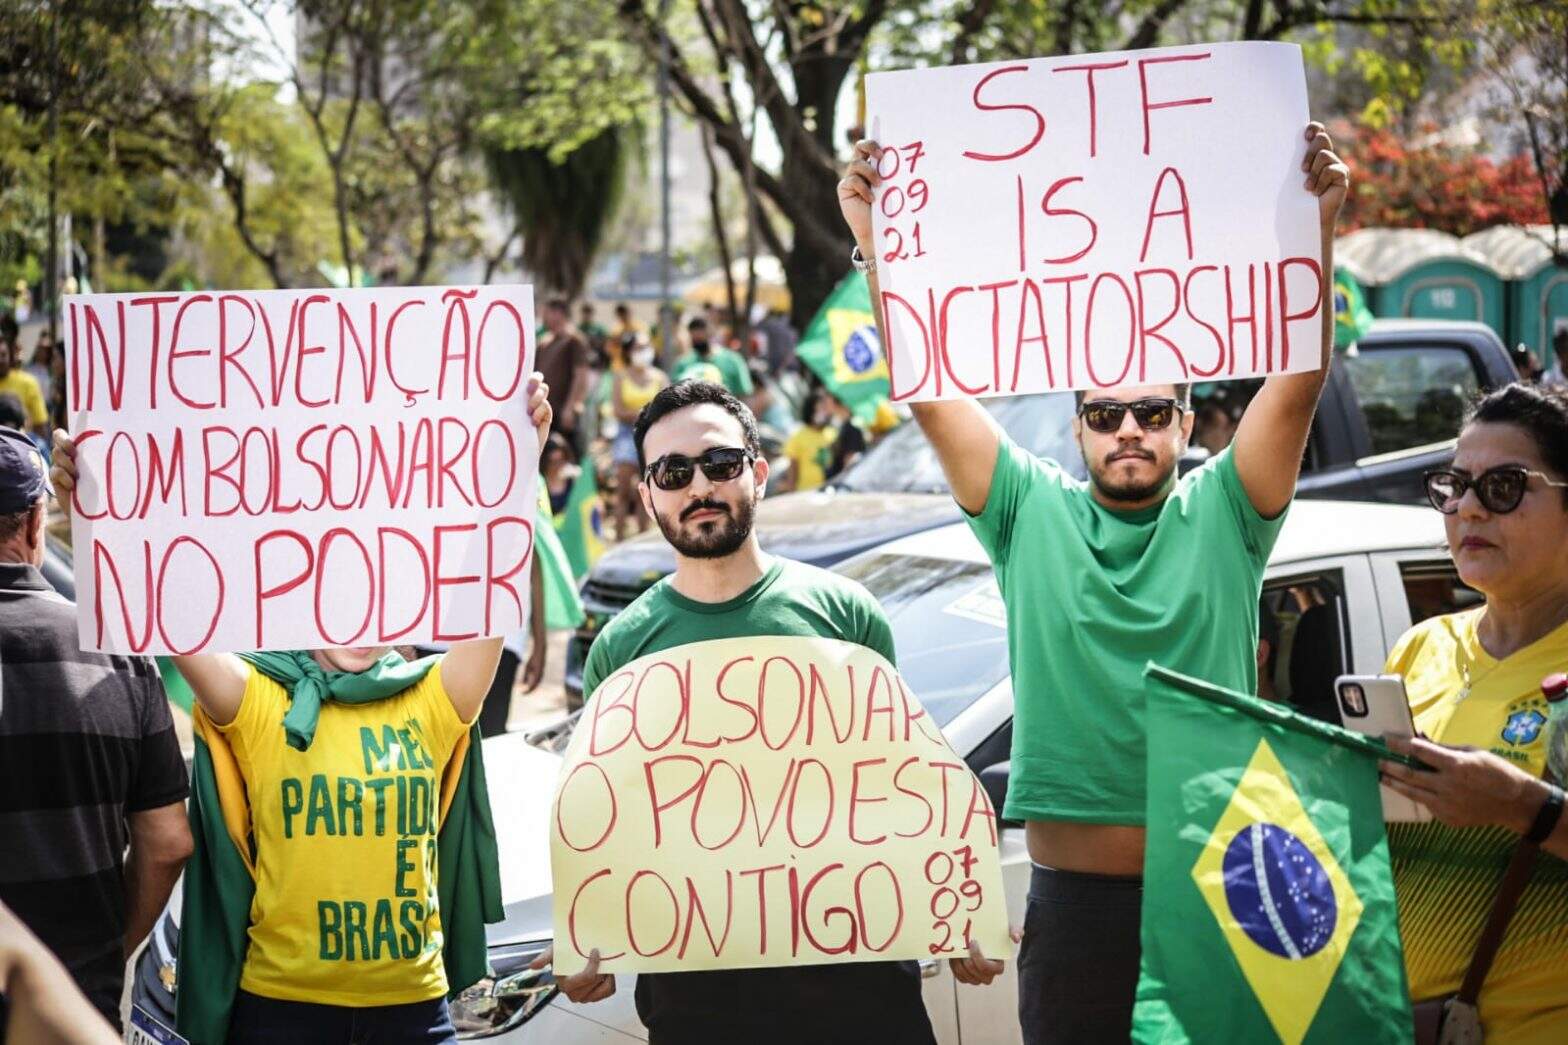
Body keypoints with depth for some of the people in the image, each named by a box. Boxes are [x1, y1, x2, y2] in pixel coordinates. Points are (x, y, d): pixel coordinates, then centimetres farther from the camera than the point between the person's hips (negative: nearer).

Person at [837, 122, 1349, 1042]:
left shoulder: (1221, 515, 4)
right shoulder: (1032, 512, 5)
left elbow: (1299, 379, -8)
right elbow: (926, 384, -2)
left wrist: (1315, 224, -19)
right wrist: (875, 239, -11)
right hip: (1073, 901, 0)